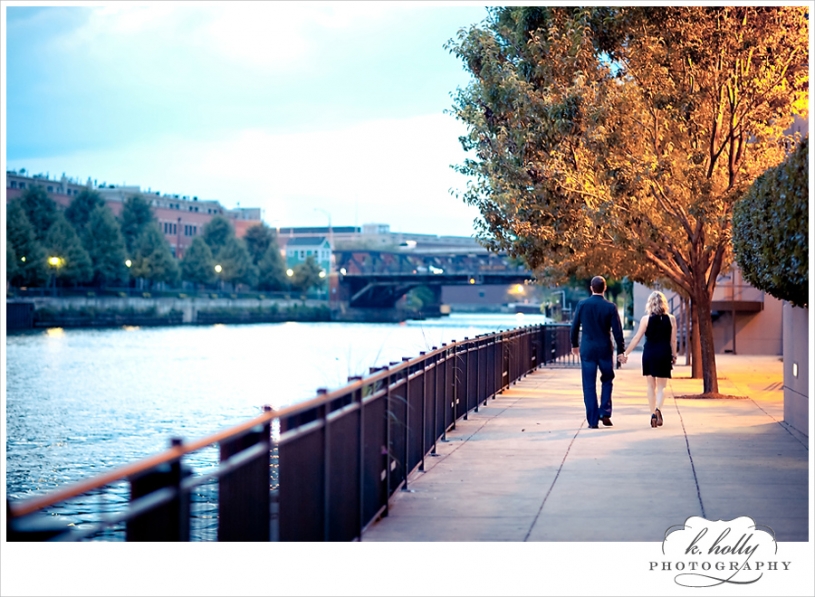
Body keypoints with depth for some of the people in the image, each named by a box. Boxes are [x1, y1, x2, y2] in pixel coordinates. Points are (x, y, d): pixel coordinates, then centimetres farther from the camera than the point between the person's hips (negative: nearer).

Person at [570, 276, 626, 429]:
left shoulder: (582, 304, -3)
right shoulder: (610, 307, -6)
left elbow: (574, 327, 3)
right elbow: (617, 331, -7)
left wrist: (575, 344, 17)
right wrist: (620, 351, 0)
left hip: (587, 349, 0)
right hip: (605, 350, 0)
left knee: (589, 386, 4)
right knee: (607, 379, 19)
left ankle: (593, 420, 3)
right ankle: (605, 412, 5)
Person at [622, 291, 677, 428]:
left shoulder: (646, 319, -4)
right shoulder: (671, 319, 0)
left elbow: (637, 338, -3)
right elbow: (673, 340, 2)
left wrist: (626, 353, 4)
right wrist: (674, 355, 14)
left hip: (649, 353, 0)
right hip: (664, 354, 0)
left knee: (651, 386, 10)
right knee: (661, 387, 6)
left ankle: (653, 415, 11)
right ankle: (658, 409, -19)